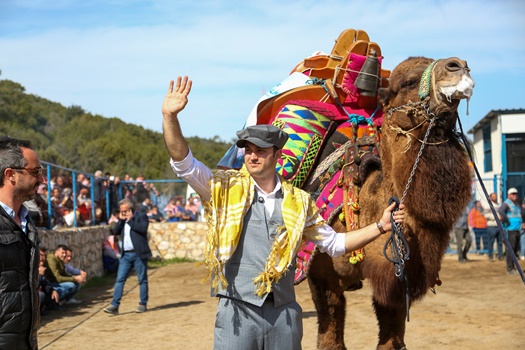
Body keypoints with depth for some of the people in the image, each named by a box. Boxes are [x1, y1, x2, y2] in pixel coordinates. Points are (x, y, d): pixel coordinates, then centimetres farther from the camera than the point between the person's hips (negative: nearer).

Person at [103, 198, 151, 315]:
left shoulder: (141, 216, -3)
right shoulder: (123, 219, 17)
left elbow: (143, 228, -20)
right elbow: (115, 232, 9)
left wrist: (130, 220, -13)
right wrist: (121, 220, -1)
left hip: (139, 254, -6)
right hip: (126, 254, 6)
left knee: (142, 280, 4)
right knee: (119, 280, -1)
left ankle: (143, 304, 14)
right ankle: (115, 305, -3)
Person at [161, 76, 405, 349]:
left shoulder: (299, 201, 8)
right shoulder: (225, 188, 1)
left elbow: (334, 243, 16)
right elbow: (184, 163, -8)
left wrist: (380, 226, 8)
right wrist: (170, 117, -21)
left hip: (284, 313, 3)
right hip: (237, 310, -2)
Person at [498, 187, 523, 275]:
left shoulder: (517, 204, 20)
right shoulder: (506, 204, -9)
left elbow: (520, 214, 36)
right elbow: (500, 211, -27)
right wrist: (507, 221, -23)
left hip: (517, 229, 9)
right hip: (510, 230, -9)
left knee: (515, 248, 11)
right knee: (510, 248, -10)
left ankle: (512, 267, 19)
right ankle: (510, 268, -9)